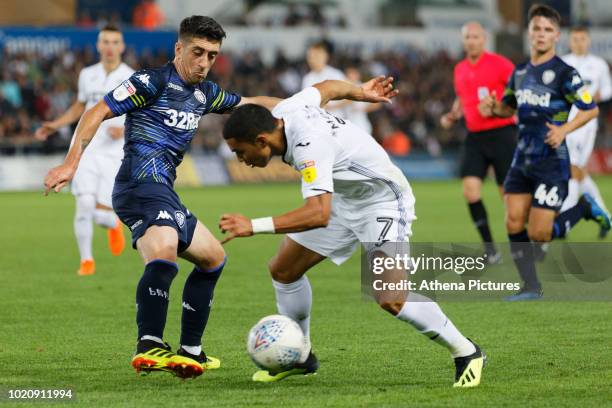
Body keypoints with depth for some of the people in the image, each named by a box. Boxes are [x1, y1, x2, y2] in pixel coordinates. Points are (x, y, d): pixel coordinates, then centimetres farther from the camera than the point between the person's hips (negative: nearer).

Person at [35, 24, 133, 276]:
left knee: (101, 216, -7)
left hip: (113, 154, -2)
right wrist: (54, 126, 14)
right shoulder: (87, 75, 8)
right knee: (84, 205, -15)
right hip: (85, 149, 2)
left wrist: (125, 129, -21)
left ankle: (114, 224, 32)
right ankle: (86, 261, 1)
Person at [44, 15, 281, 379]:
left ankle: (190, 351, 24)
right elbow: (97, 114, -8)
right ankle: (150, 347, -48)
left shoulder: (204, 93, 20)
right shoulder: (153, 82, -4)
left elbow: (250, 103, 35)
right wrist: (71, 163, -18)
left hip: (165, 194, 10)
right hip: (143, 184, -10)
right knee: (164, 253, -36)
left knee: (214, 257, 23)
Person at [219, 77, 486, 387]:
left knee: (391, 301, -22)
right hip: (342, 199, 10)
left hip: (382, 202, -9)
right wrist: (359, 93, 29)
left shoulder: (309, 146, -36)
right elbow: (326, 88, 10)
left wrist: (254, 227, -50)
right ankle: (299, 357, 26)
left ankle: (466, 353, -3)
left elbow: (319, 214, -47)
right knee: (282, 270, 8)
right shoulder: (282, 112, -10)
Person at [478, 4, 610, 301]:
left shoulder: (565, 73, -10)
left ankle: (584, 208, 17)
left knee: (538, 234, -8)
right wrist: (493, 108, 0)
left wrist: (564, 129, -21)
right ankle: (531, 288, 9)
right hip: (522, 161, 6)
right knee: (514, 223, -2)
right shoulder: (520, 71, 9)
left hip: (552, 162, -6)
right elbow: (510, 106, 22)